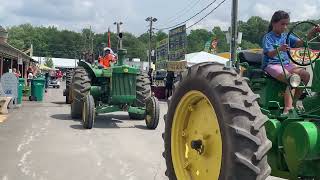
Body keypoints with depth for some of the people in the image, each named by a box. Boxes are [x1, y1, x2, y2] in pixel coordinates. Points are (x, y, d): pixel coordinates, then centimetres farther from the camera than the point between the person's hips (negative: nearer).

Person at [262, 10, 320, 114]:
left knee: (306, 75, -14)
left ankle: (294, 101, -5)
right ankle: (287, 109, -31)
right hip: (272, 65, -7)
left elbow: (300, 43, 0)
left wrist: (311, 33, -15)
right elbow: (270, 54, -20)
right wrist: (279, 49, -42)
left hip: (286, 64, 7)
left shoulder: (287, 36, 14)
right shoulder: (268, 37, -5)